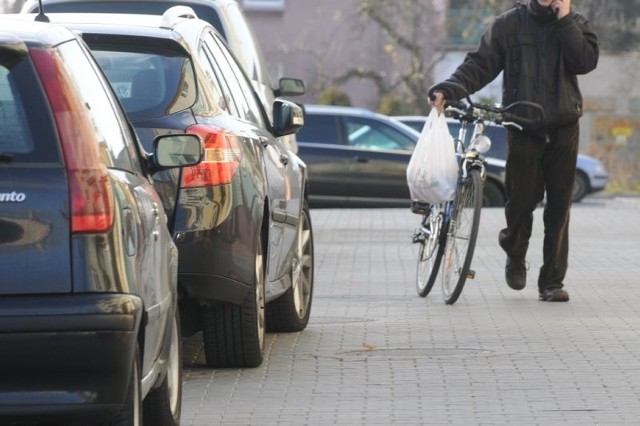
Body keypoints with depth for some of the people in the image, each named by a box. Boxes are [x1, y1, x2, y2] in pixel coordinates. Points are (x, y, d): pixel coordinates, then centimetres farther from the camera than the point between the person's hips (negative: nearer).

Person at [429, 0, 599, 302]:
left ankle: (552, 281, 6)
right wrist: (448, 89, -15)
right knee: (522, 200, -3)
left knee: (558, 207, 0)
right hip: (523, 129, -1)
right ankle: (515, 256, 27)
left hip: (563, 130, 1)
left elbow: (586, 61, -9)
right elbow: (480, 64, 0)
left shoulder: (574, 25, 7)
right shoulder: (508, 24, 5)